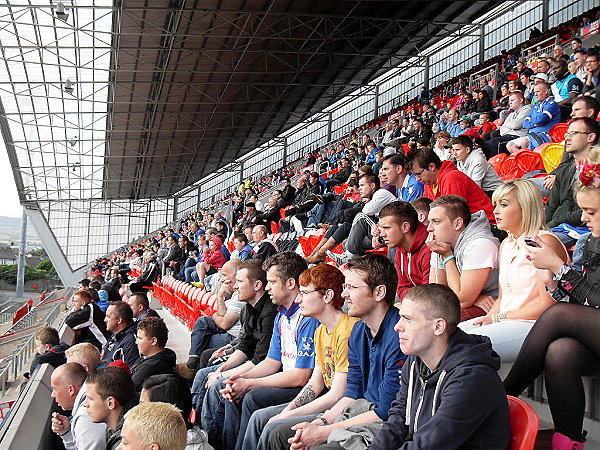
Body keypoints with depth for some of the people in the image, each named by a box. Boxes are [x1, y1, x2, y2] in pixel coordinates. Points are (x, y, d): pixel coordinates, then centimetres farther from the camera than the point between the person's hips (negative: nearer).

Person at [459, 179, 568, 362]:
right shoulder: (506, 244, 17)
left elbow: (548, 305, -16)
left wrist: (498, 318, -10)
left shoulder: (545, 242, -11)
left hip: (534, 326, -8)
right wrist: (488, 318, -3)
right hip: (505, 322, 9)